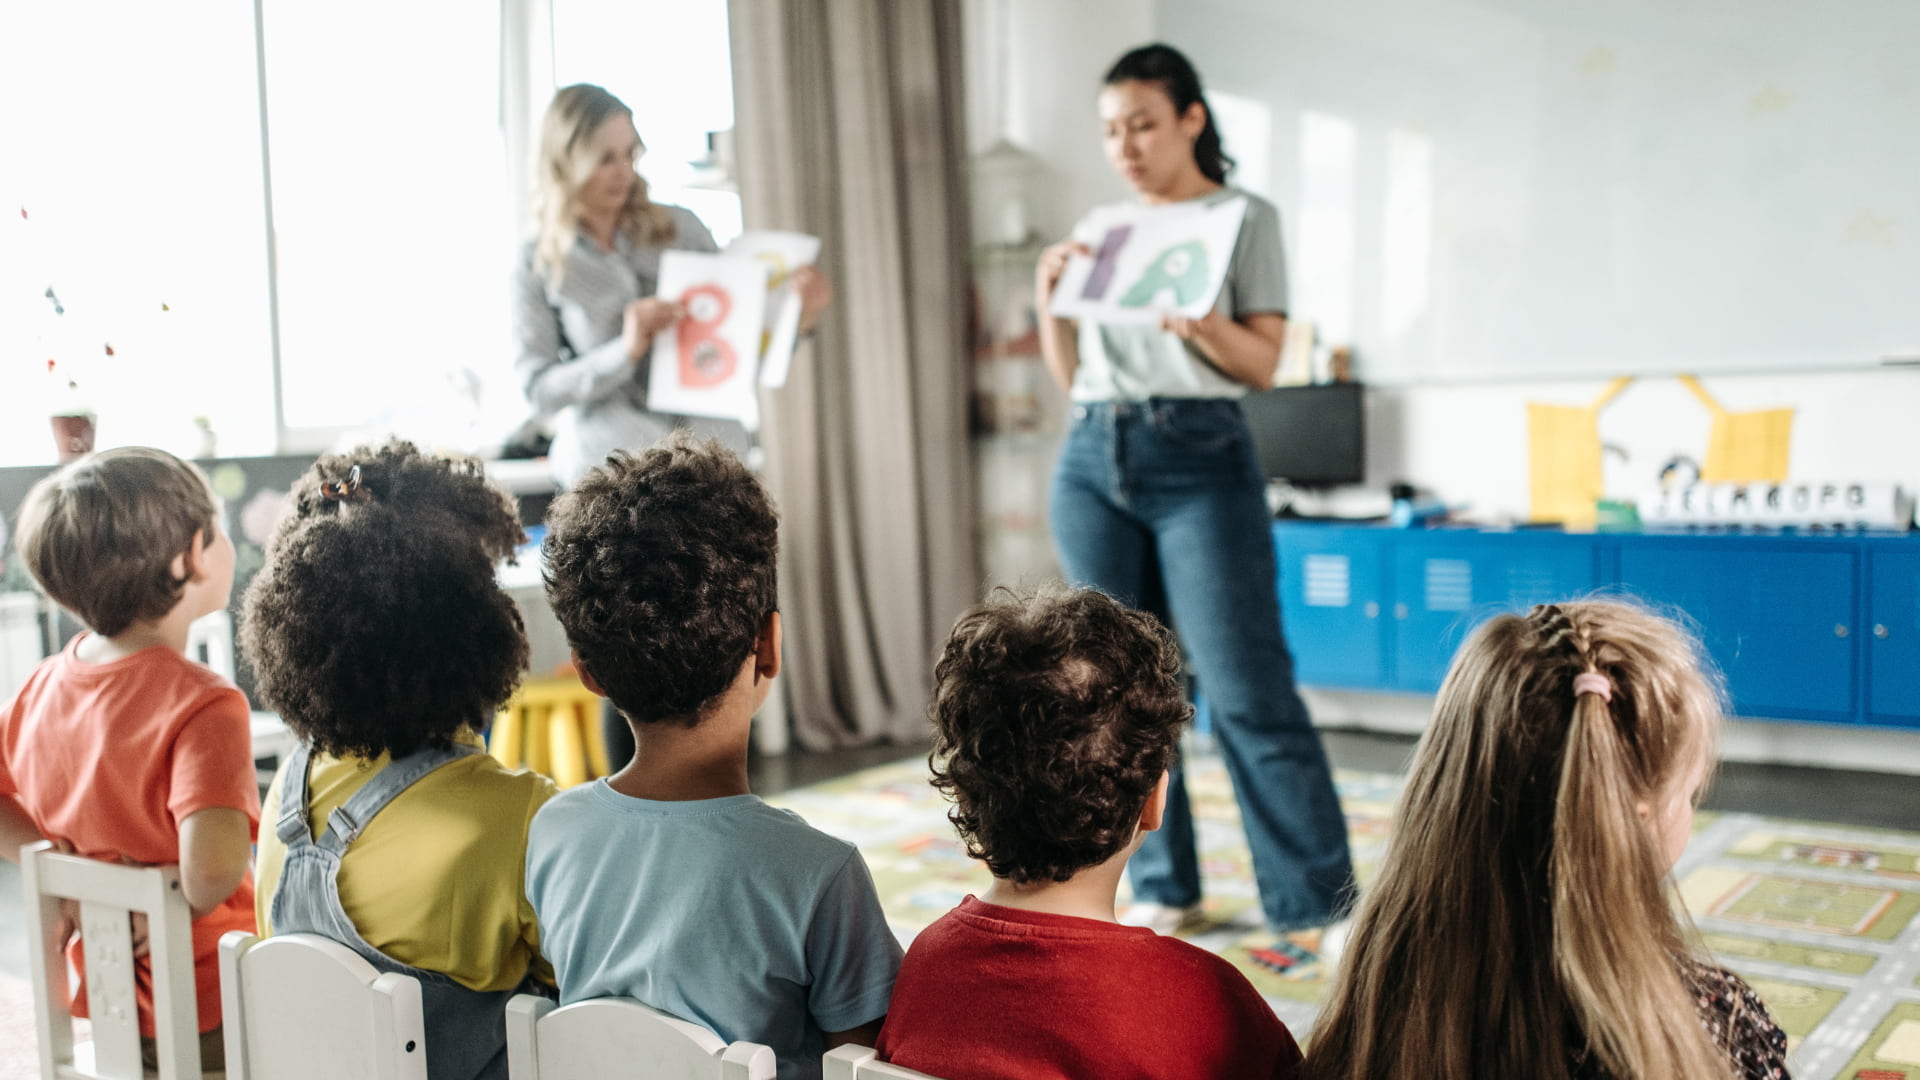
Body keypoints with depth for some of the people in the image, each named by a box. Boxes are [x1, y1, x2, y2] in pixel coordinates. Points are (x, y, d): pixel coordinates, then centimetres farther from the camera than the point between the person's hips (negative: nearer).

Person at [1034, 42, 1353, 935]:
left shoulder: (1245, 218, 4)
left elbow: (1263, 365, -2)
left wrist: (1204, 325, -21)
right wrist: (1050, 300, 0)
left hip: (1200, 459, -5)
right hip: (1093, 460, 5)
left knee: (1248, 690, -8)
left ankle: (1322, 901, 0)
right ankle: (1162, 886, 17)